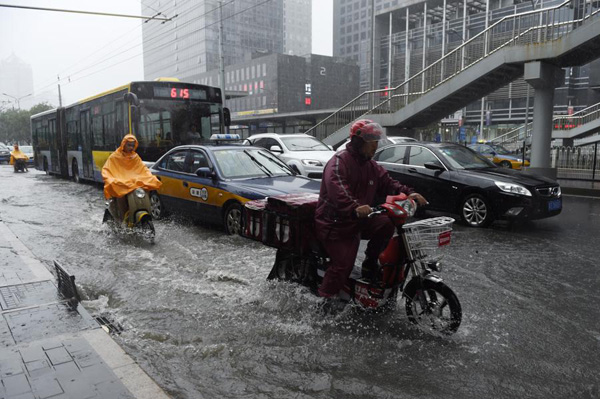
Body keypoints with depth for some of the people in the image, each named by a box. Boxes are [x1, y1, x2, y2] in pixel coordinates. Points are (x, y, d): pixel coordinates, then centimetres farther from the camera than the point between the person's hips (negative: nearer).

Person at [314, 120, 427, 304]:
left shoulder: (372, 166, 12)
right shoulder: (339, 161, -17)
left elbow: (388, 183, 8)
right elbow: (336, 189, -35)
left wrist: (408, 193, -12)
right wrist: (354, 207, -53)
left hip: (357, 221, 7)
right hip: (334, 224, -7)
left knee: (386, 224, -12)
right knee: (344, 265, -14)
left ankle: (370, 263, 5)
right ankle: (323, 299, 3)